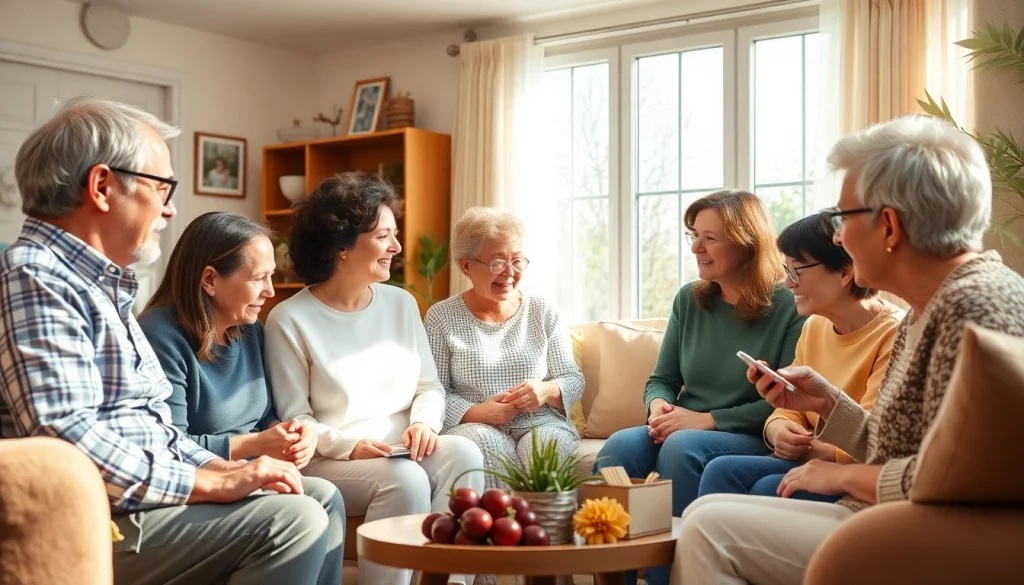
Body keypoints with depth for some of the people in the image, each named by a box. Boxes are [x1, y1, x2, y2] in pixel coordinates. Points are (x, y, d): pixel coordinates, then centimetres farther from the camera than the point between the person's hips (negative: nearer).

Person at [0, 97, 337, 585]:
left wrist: (223, 468, 5)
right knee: (293, 518, -20)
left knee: (314, 500, 6)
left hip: (152, 495, 10)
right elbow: (69, 441, -25)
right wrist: (212, 484, -20)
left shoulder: (104, 285, 18)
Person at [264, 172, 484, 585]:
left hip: (403, 453, 5)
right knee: (405, 479, -33)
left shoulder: (402, 303, 10)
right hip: (329, 461, -4)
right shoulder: (290, 320, -6)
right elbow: (293, 418, -7)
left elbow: (430, 385, 12)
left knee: (463, 453, -26)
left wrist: (424, 423, -10)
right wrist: (350, 446, -21)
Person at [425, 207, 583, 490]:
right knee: (486, 444, -35)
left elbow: (574, 381, 11)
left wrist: (547, 391, -12)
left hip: (542, 424, 2)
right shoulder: (441, 317, 5)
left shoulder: (543, 312, 12)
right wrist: (474, 413, -18)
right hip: (473, 426, -1)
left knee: (546, 442, -32)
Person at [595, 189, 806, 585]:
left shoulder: (788, 308, -7)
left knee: (682, 446, -35)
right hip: (685, 431, 5)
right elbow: (662, 380, 13)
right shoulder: (689, 300, 10)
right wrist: (659, 406, -11)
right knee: (620, 445, -26)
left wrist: (708, 420, -18)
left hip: (752, 440, -4)